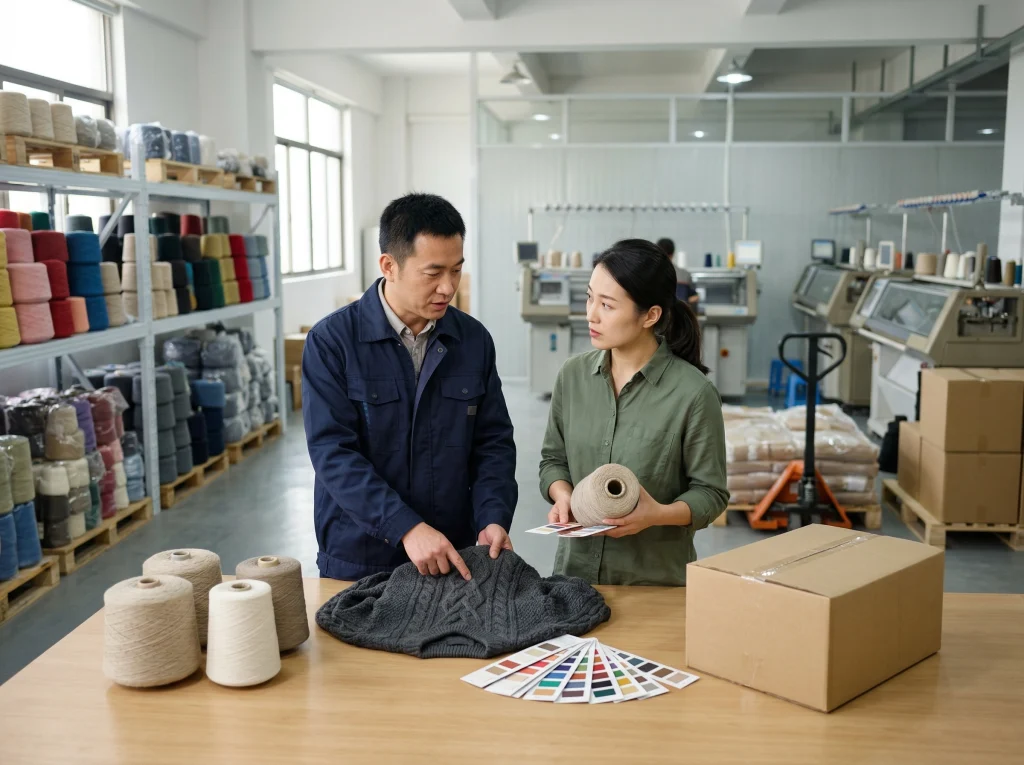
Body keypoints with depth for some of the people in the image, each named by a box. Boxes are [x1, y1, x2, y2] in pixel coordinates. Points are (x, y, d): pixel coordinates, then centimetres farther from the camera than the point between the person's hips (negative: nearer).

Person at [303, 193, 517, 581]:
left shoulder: (474, 339, -1)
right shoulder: (331, 341, -12)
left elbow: (494, 441, 2)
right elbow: (332, 452, -18)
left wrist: (494, 519, -14)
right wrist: (406, 528, -27)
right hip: (357, 561, -3)